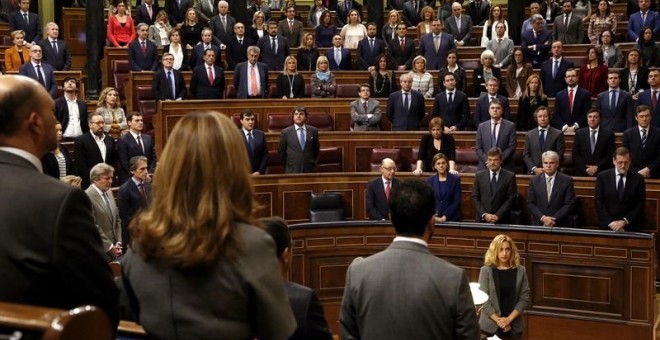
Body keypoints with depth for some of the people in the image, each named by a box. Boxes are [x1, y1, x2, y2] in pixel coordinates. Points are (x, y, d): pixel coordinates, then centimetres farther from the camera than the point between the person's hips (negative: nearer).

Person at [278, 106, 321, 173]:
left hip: (309, 169, 1)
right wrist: (287, 166, 11)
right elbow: (281, 152, 7)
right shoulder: (285, 132, 0)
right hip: (292, 170, -1)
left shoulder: (313, 130, 5)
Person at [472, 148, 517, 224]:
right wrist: (484, 214, -8)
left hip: (502, 220, -1)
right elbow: (475, 198, 4)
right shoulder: (479, 175, 6)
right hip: (481, 220, 1)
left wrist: (498, 216, -11)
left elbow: (511, 199, -3)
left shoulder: (510, 176, 1)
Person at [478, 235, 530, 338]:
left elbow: (524, 298, -2)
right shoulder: (486, 270, -4)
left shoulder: (520, 271, 1)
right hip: (490, 325, -1)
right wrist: (498, 320, -13)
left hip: (514, 326, 1)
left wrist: (509, 319, -12)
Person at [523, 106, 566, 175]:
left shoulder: (558, 134, 3)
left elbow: (559, 155, -1)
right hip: (533, 173, 2)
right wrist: (534, 169, -7)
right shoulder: (529, 135, 11)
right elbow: (526, 155, 7)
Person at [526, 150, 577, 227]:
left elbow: (570, 204, -1)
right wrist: (542, 218, -8)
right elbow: (530, 203, 6)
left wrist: (554, 220, -9)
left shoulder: (567, 180, 2)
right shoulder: (534, 180, 8)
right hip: (538, 224, 1)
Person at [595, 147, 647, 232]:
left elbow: (640, 205, 3)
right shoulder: (602, 176, 4)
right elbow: (599, 202, 2)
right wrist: (611, 223, -7)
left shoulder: (638, 178, 3)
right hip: (607, 225, 0)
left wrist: (624, 222, -8)